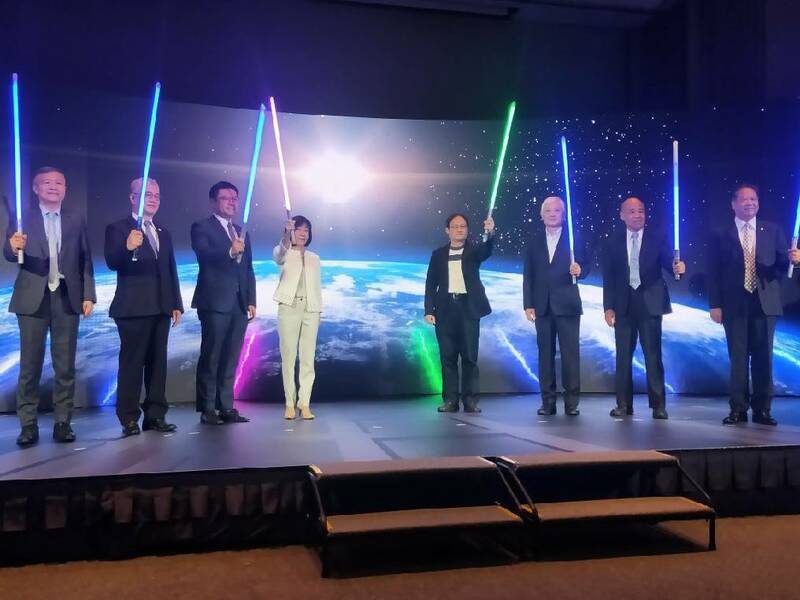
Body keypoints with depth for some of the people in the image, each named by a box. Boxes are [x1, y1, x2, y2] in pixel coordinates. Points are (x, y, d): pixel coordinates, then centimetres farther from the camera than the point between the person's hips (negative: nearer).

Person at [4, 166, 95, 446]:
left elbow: (85, 261, 8)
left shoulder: (77, 221, 10)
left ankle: (63, 422, 10)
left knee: (65, 365, 4)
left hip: (67, 297, 1)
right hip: (33, 298, -1)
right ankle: (28, 424, 8)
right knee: (30, 364, 2)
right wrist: (13, 247, -28)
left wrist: (88, 295, -1)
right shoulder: (23, 219, 6)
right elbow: (11, 255, -4)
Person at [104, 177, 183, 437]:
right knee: (131, 362, -4)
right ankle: (129, 418, 1)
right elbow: (112, 263, -15)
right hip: (133, 307, -6)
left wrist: (176, 304, 10)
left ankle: (155, 415, 13)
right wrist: (127, 247, -35)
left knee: (158, 362, 7)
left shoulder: (164, 233, 17)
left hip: (161, 308, 6)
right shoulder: (118, 228, -1)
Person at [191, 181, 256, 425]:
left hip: (239, 304, 6)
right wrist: (230, 252, -32)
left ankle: (226, 407, 11)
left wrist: (251, 301, 10)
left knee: (231, 359, 7)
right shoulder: (202, 227, 3)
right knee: (211, 357, -3)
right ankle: (207, 410, 2)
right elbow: (203, 255, -15)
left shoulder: (242, 232, 21)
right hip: (215, 302, -6)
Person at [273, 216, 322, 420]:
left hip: (310, 309, 3)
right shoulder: (284, 254, 5)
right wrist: (287, 234, -39)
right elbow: (279, 254, -20)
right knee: (288, 357, -2)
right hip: (289, 307, -3)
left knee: (308, 359, 0)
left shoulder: (314, 258, 17)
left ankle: (304, 404, 3)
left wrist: (319, 311, 7)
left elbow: (317, 286, 16)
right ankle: (290, 404, 4)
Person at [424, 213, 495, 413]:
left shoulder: (474, 250, 8)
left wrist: (490, 233, -35)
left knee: (470, 356, -1)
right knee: (448, 356, 3)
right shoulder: (438, 254, 11)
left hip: (468, 308, -1)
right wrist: (429, 310, -1)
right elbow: (431, 283, 9)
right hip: (446, 308, 1)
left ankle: (470, 400, 4)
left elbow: (487, 250, -15)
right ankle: (450, 400, 7)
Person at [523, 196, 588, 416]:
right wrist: (528, 304, 1)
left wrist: (579, 270, -23)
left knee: (570, 353, -2)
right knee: (545, 354, 4)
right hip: (542, 306, 3)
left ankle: (571, 402, 4)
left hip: (567, 305, -2)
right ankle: (548, 401, 9)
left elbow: (584, 267, 1)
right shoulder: (534, 242, 11)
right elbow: (528, 276, 8)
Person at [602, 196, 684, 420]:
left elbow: (668, 263, -3)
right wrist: (608, 306, -2)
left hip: (649, 303, -2)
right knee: (623, 356, 7)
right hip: (623, 305, 2)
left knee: (653, 355, -2)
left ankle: (658, 405, 5)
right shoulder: (613, 240, 5)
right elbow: (608, 276, 4)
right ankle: (624, 404, 15)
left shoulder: (658, 238, 3)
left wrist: (677, 268, -28)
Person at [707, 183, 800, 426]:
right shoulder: (720, 235, 5)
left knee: (763, 357, 3)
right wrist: (715, 305, -5)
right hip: (735, 305, -1)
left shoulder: (772, 230, 10)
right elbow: (714, 273, 2)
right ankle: (738, 409, 10)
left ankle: (762, 409, 11)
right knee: (738, 358, 3)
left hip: (765, 303, 1)